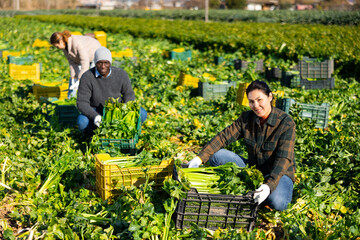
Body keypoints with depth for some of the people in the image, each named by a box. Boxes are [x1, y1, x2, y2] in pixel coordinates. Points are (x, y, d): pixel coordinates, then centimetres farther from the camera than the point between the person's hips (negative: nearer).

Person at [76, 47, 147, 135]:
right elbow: (81, 102, -18)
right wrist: (95, 116, -36)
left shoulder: (121, 74, -12)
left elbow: (129, 95, -1)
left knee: (142, 114, -21)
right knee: (82, 122, -34)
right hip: (96, 113, -2)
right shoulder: (87, 77, -18)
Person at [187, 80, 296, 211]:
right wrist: (200, 157, -24)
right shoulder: (246, 118, -4)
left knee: (277, 203, -36)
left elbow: (284, 159, -27)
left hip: (279, 173, -3)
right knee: (216, 155, -14)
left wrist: (269, 184, -43)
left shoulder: (286, 123, -19)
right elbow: (224, 136, -9)